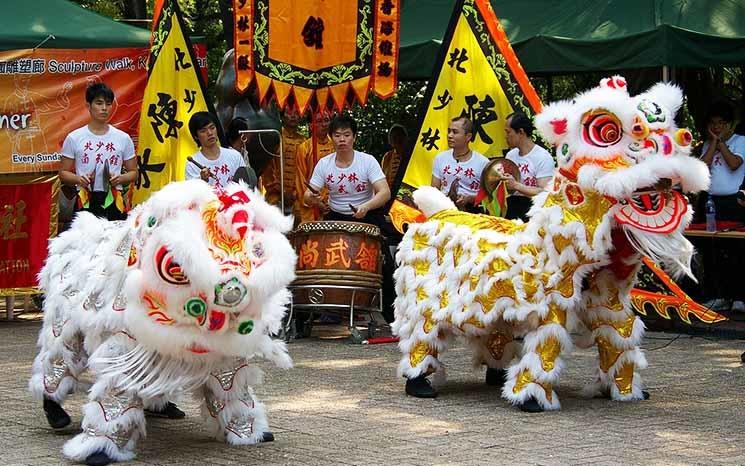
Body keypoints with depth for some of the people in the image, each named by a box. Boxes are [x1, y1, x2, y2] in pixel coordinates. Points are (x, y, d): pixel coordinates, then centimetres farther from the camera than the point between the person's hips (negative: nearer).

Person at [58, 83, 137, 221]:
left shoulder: (123, 138, 8)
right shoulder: (74, 138, 5)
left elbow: (133, 172, 13)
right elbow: (63, 173, 8)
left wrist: (120, 178, -8)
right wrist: (79, 179, -12)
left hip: (114, 201, 1)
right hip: (86, 202, -1)